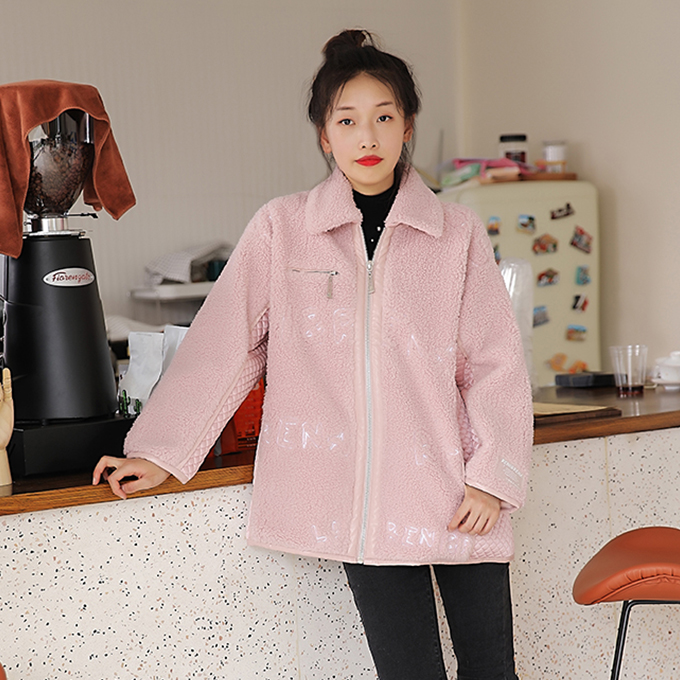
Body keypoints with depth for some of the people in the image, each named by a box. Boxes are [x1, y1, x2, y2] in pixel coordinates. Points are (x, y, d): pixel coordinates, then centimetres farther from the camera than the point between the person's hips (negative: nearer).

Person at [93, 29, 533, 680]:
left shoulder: (457, 232, 6)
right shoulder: (281, 228, 4)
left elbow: (495, 362, 6)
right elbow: (224, 345, 6)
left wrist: (494, 476, -3)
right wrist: (158, 453, 4)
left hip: (455, 496, 1)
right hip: (360, 499, -1)